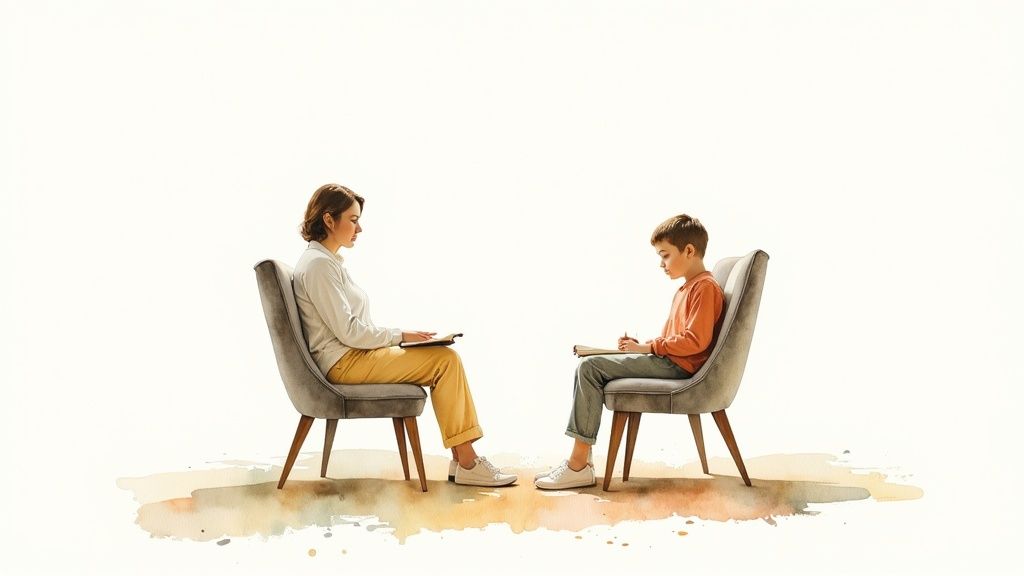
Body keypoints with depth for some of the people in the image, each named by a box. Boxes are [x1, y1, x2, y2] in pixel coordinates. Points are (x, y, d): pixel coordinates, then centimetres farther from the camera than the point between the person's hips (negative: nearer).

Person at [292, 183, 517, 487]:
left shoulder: (328, 260, 18)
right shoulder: (318, 264, -14)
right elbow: (349, 331, -19)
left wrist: (396, 336, 6)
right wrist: (400, 335, -10)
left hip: (354, 356, 10)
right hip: (345, 363, -10)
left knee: (448, 359, -3)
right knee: (446, 360, -16)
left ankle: (463, 457, -8)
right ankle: (466, 463, -12)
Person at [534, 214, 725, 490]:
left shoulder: (705, 287, -9)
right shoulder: (685, 289, 24)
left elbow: (695, 340, -19)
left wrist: (648, 347, -14)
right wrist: (642, 345, 4)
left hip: (676, 365, -11)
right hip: (667, 361, 11)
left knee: (589, 367, -18)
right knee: (588, 365, 3)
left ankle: (579, 466, -18)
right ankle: (580, 456, -4)